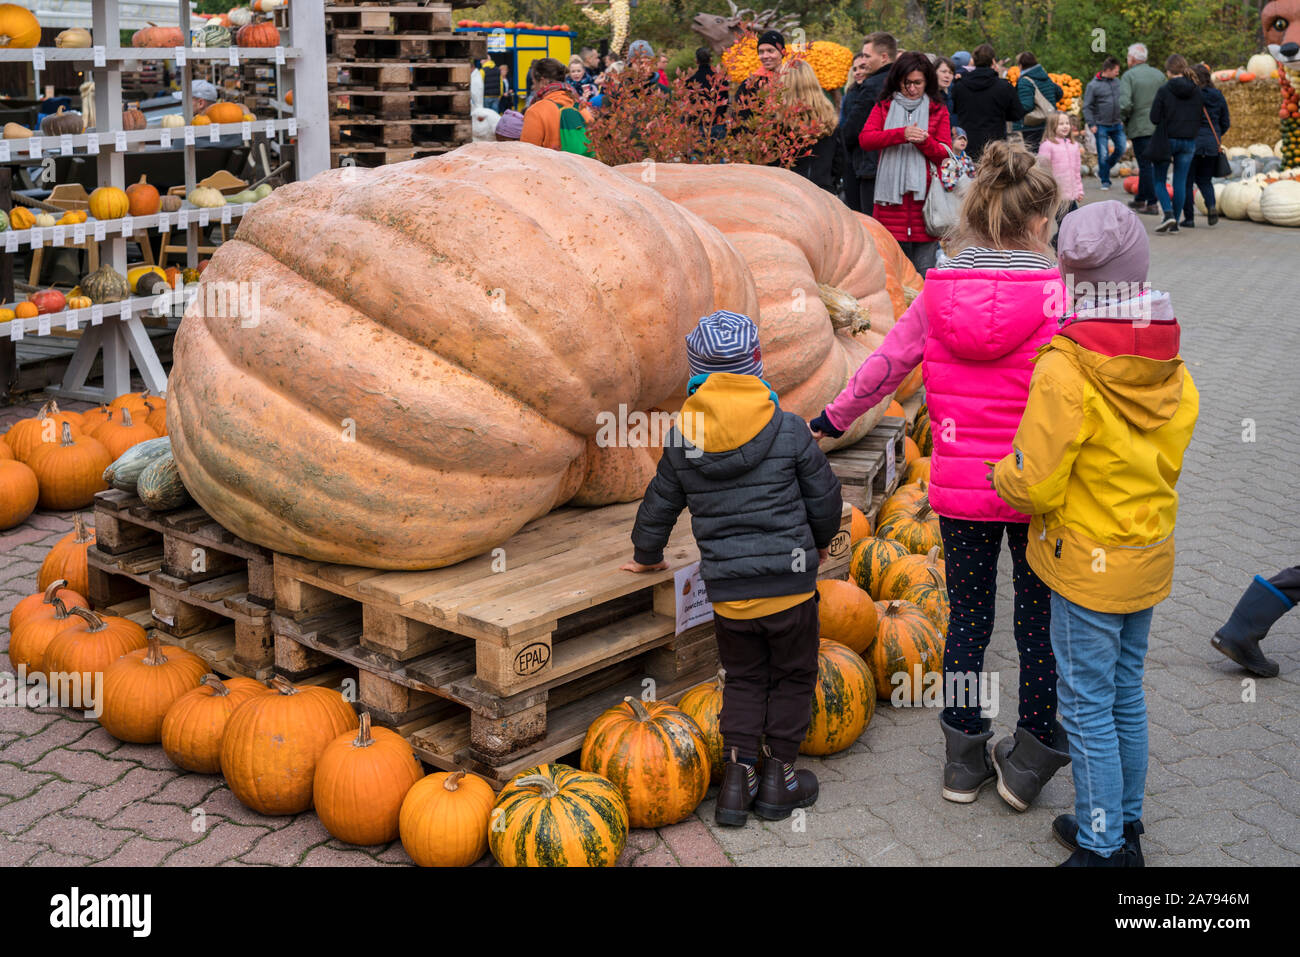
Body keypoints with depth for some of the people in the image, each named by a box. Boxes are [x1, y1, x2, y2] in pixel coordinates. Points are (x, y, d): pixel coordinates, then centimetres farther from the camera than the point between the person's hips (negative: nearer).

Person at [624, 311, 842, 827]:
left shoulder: (682, 439, 0)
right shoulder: (789, 430, -6)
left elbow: (659, 505, 11)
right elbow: (823, 496, 3)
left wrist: (647, 555, 30)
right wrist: (820, 541, 24)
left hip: (726, 590, 2)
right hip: (790, 582, -2)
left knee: (744, 679, 19)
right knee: (792, 677, 15)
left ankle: (737, 775, 13)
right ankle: (777, 776, 21)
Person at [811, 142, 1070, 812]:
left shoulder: (939, 290, -2)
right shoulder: (1056, 292, -11)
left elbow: (885, 364, 7)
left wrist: (830, 421, 20)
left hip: (959, 486, 3)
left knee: (967, 616, 16)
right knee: (1039, 620, 13)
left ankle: (963, 758, 27)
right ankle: (1031, 758, 24)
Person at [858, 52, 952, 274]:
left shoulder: (938, 112, 12)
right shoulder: (884, 107, 11)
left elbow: (945, 154, 6)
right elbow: (864, 139, -6)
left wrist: (924, 141, -15)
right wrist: (902, 134, -20)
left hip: (925, 196, 0)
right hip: (891, 196, 0)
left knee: (924, 269, -1)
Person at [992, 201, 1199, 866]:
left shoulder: (1066, 371, -24)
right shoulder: (1172, 370, -2)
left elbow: (1034, 485, -21)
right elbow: (1167, 458, 9)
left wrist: (1001, 474, -1)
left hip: (1088, 564, -7)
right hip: (1149, 558, 7)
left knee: (1088, 704, 5)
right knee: (1125, 692, 20)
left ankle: (1102, 848, 15)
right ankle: (1123, 823, 34)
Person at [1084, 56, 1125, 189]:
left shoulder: (1117, 81, 7)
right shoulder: (1093, 85, -8)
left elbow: (1122, 100, 18)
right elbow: (1087, 107, -7)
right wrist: (1091, 124, -13)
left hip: (1116, 124, 5)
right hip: (1101, 126, -5)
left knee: (1121, 148, 2)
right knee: (1103, 154, -3)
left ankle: (1102, 171, 22)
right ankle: (1105, 181, 11)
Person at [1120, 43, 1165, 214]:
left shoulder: (1129, 76, -9)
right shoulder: (1158, 75, 8)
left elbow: (1124, 104, -21)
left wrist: (1125, 116, -3)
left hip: (1139, 127, -6)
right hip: (1158, 127, 6)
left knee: (1145, 164, -2)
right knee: (1146, 163, 17)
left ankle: (1152, 203, -3)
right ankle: (1140, 199, 28)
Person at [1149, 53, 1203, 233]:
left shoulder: (1164, 91, -11)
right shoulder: (1196, 91, 2)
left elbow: (1154, 118, -10)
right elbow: (1199, 118, 6)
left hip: (1167, 139, -4)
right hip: (1189, 141, 4)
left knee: (1159, 181, 8)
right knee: (1180, 182, 9)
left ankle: (1168, 214, -12)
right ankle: (1175, 222, 11)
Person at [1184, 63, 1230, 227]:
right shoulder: (1218, 96, 4)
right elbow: (1226, 123, 10)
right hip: (1212, 145, 4)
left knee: (1187, 181, 6)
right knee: (1205, 179, 18)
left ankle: (1189, 218, 5)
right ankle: (1211, 205, -7)